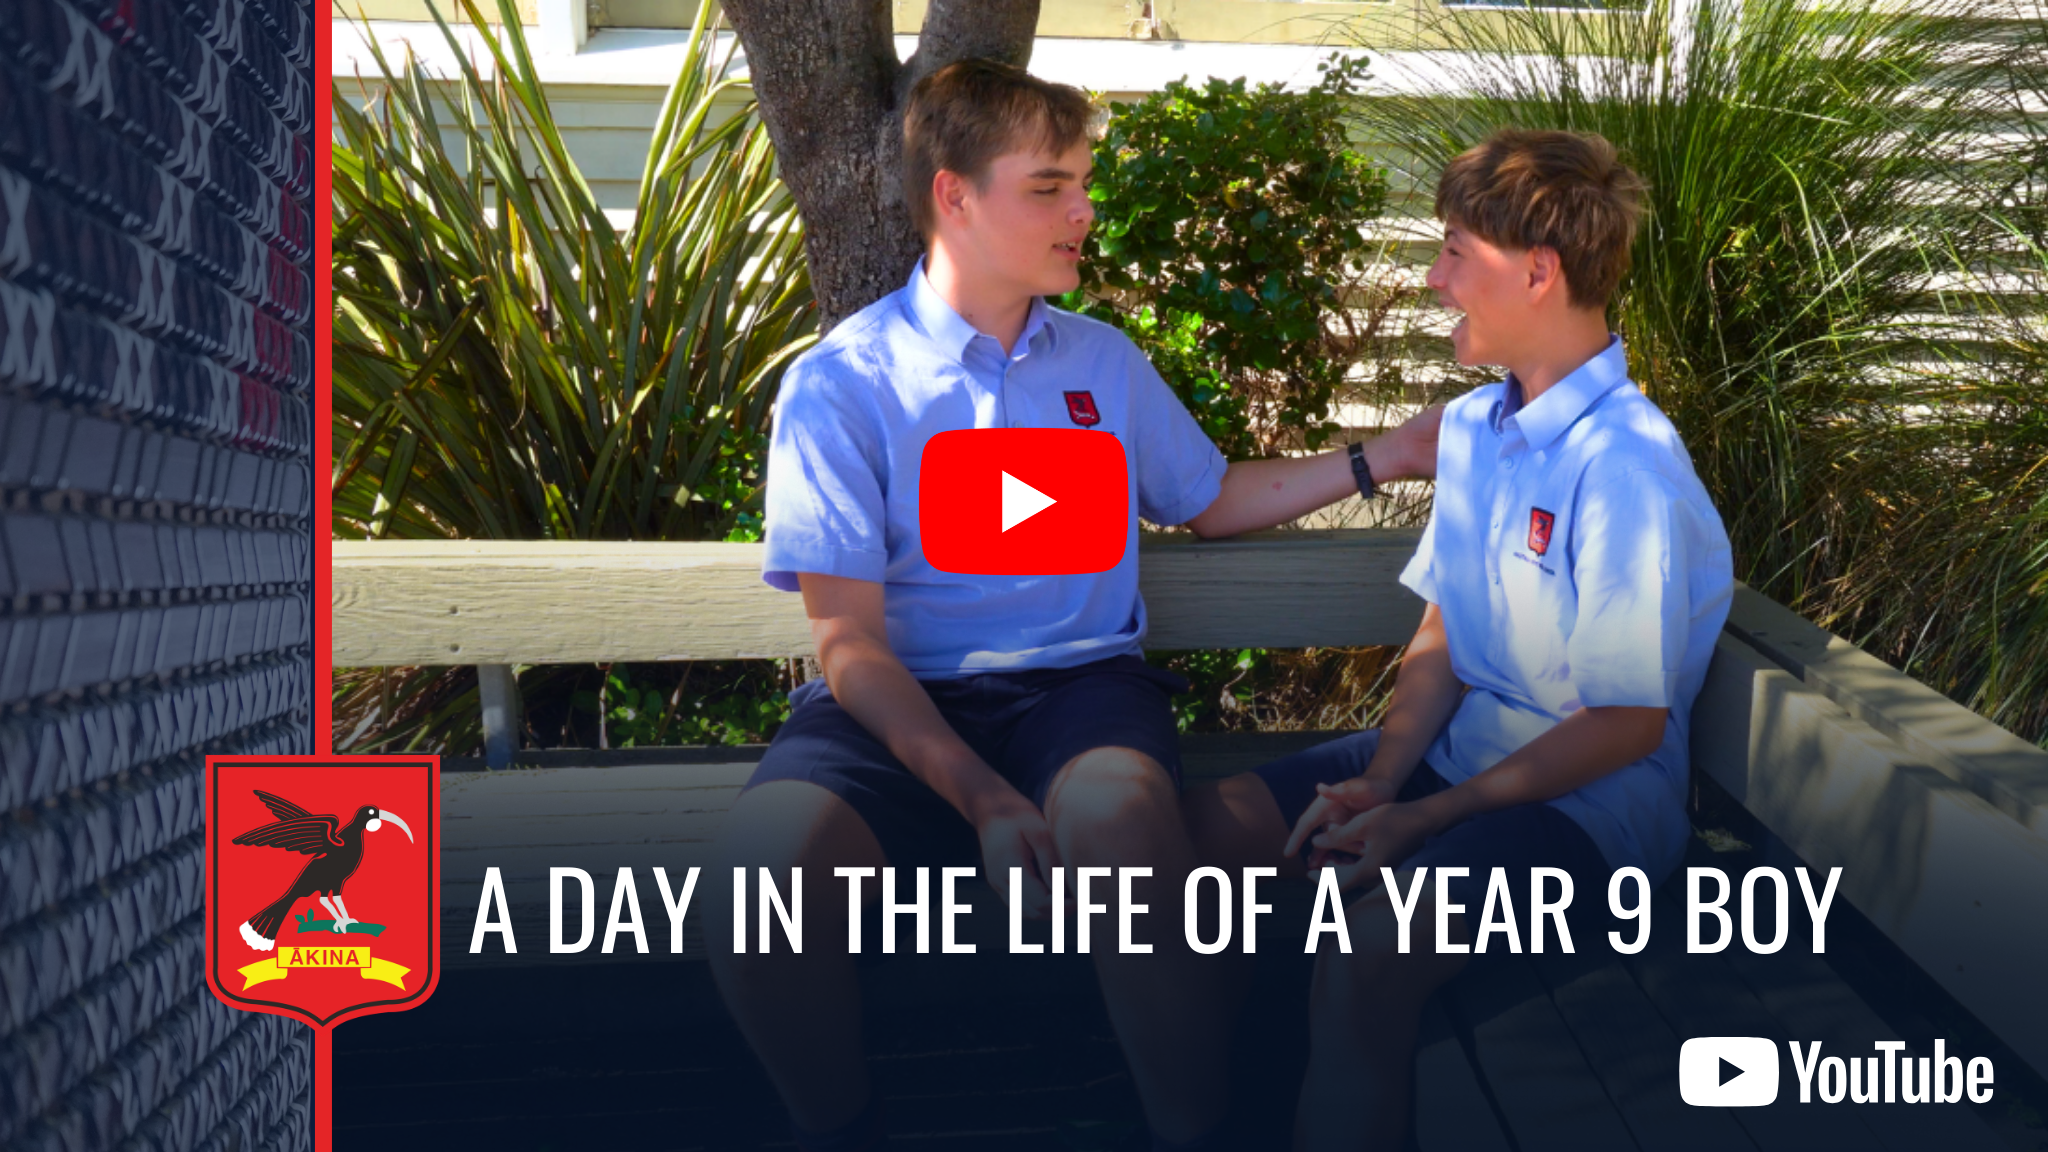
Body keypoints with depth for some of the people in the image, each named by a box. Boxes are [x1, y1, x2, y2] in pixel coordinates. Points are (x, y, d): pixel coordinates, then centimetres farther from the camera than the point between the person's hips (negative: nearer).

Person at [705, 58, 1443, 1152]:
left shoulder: (1105, 362, 17)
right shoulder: (839, 383, 0)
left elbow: (1210, 500, 32)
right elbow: (851, 640, -7)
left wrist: (1383, 455, 21)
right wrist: (979, 795, -22)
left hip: (1078, 683, 2)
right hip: (903, 702, -2)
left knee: (1118, 811, -36)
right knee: (769, 848, -34)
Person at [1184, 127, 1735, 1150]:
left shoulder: (1626, 464, -20)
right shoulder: (1471, 429, 6)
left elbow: (1630, 722, -18)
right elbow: (1442, 636, 9)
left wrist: (1429, 819, -19)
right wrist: (1378, 782, -8)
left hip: (1589, 797, -8)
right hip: (1461, 746, 8)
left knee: (1365, 951, -33)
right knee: (1206, 825, -5)